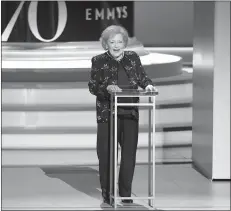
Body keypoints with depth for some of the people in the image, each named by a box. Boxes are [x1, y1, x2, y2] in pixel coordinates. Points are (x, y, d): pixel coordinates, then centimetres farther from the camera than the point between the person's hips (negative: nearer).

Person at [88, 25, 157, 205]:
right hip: (107, 114, -2)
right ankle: (107, 193, 10)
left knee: (130, 154, 3)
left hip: (130, 114, 3)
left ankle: (126, 193, 13)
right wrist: (107, 88, -20)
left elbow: (142, 77, 13)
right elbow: (92, 86, -2)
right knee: (107, 154, 0)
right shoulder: (98, 61, 0)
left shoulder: (133, 58, 8)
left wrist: (148, 85, -9)